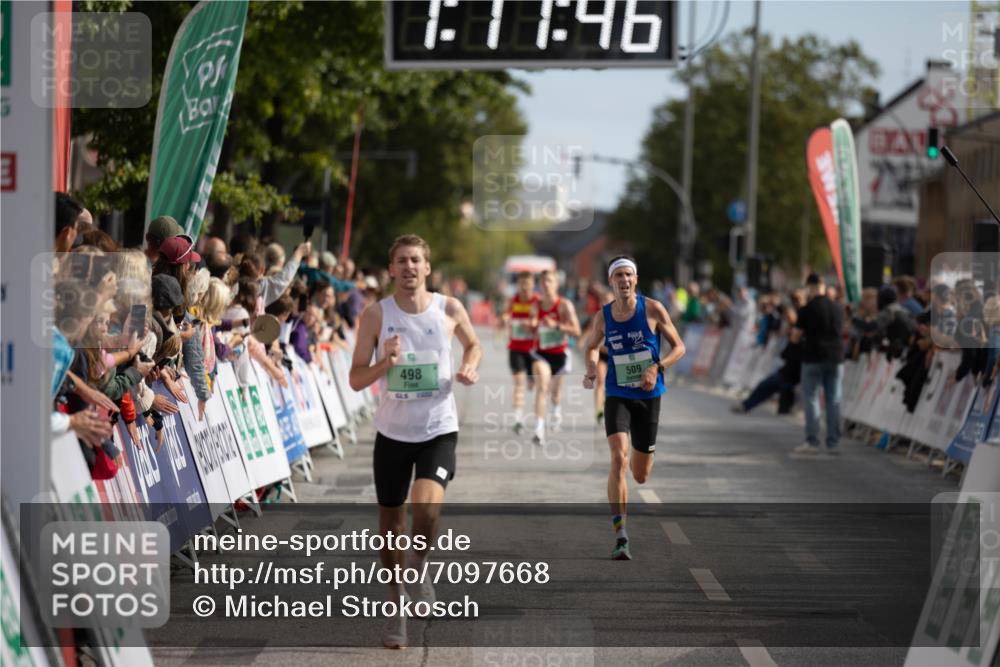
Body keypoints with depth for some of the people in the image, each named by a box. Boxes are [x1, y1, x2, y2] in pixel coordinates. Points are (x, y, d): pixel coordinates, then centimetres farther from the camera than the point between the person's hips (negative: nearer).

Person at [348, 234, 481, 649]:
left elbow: (472, 344, 18)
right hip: (393, 431, 1)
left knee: (426, 506, -25)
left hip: (439, 429, -1)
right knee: (390, 522, 8)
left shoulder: (449, 310, -3)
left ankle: (419, 568, 5)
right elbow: (356, 379, -5)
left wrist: (470, 367, -4)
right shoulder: (376, 315, -6)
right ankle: (397, 607, 26)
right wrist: (384, 363, -23)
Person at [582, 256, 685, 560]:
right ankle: (620, 537, -21)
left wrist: (657, 367, -17)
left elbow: (679, 347, 0)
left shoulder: (653, 309, -6)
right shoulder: (603, 316, 0)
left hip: (648, 397, 0)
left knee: (640, 475, 9)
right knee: (618, 459, -22)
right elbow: (591, 346, 18)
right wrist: (591, 369, -3)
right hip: (617, 396, 0)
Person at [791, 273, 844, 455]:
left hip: (813, 358, -4)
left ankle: (812, 442, -1)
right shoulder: (838, 308, 5)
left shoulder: (807, 310, -9)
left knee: (811, 399, 2)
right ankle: (833, 443, 8)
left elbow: (796, 336, -4)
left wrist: (795, 336, 19)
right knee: (834, 400, 6)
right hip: (835, 357, 4)